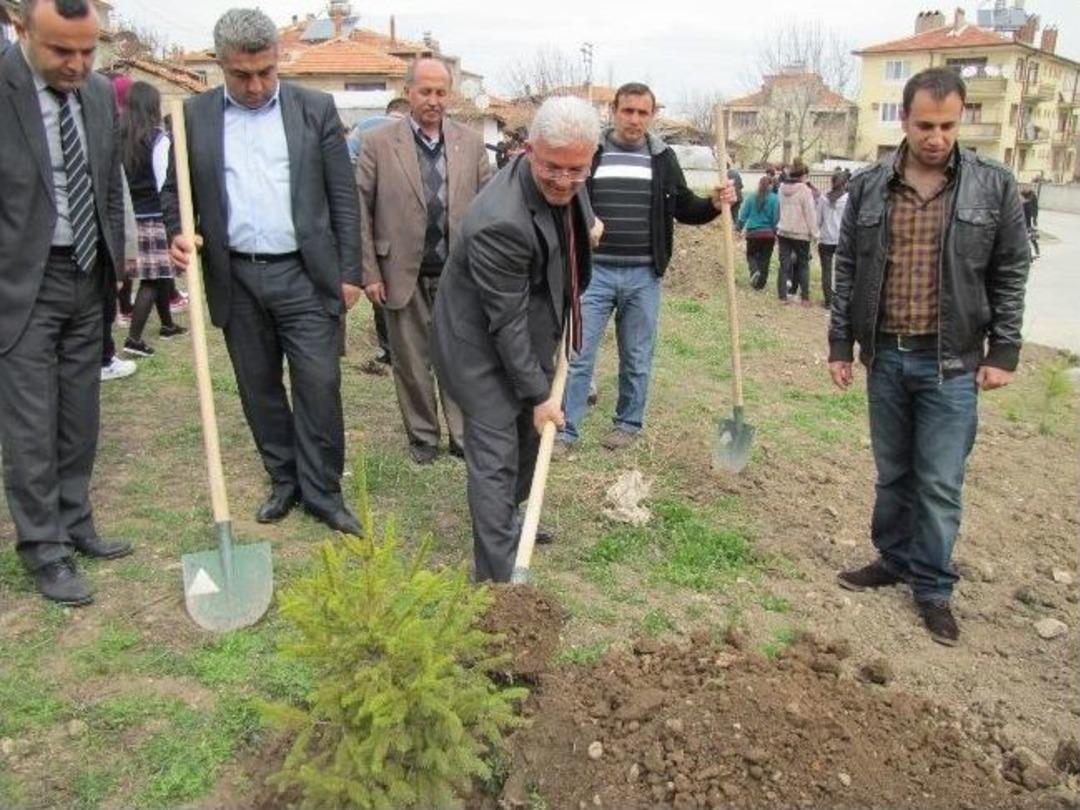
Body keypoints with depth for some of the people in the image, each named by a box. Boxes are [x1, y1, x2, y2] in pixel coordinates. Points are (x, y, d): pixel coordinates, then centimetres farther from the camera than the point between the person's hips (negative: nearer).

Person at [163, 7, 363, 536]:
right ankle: (283, 481, 26)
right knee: (259, 388, 11)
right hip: (235, 278, 2)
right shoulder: (194, 115, 5)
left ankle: (323, 491, 10)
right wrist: (177, 234, -10)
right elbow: (175, 189, 11)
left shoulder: (315, 109, 1)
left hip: (303, 274, -2)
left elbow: (343, 196, 1)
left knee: (319, 384, -3)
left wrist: (350, 271, -2)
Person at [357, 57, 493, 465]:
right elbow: (359, 212, -2)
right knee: (411, 362, 10)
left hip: (458, 273, 1)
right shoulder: (378, 143, -2)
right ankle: (422, 435, 26)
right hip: (403, 274, -1)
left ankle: (464, 435, 19)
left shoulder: (471, 143, 4)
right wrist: (369, 273, -7)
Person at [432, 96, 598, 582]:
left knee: (530, 438, 22)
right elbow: (507, 321, -27)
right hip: (484, 347, -9)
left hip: (531, 337, 9)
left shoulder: (567, 188, -9)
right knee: (496, 459, -7)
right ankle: (497, 578, 2)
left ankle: (509, 519, 45)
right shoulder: (500, 222, -34)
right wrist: (538, 393, -20)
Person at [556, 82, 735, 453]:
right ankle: (565, 430, 8)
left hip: (643, 275, 1)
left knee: (637, 358, 11)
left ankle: (629, 423, 27)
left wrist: (715, 203, -6)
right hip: (594, 270, -1)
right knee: (578, 354, -1)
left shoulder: (662, 157, 6)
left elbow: (684, 209, 12)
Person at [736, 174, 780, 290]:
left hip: (753, 233, 0)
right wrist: (776, 232, 3)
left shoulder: (751, 197, -4)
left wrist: (739, 226, 8)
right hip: (768, 233, 0)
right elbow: (776, 218, -7)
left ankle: (755, 271, -13)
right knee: (765, 259, 10)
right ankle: (760, 283, 11)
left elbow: (743, 214, -4)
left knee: (751, 255, 16)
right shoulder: (775, 199, -7)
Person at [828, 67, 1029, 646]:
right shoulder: (868, 187, 2)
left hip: (952, 364, -2)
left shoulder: (994, 186, -2)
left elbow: (1010, 275, 2)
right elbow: (847, 273, 7)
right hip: (885, 357, 2)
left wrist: (1004, 352, -3)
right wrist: (840, 345, 6)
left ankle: (932, 587, 20)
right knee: (892, 473, 15)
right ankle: (893, 560, 34)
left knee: (940, 483, 3)